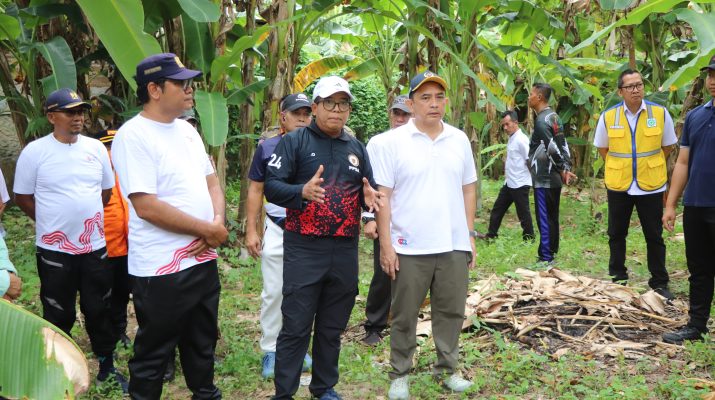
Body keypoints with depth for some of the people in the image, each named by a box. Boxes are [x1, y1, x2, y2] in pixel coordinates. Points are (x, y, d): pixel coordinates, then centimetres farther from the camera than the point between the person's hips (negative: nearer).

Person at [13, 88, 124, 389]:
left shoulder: (96, 147, 2)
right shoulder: (35, 152, -8)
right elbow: (22, 197, -1)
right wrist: (52, 221, 2)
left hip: (95, 246, 3)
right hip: (54, 251, -3)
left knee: (100, 309, 13)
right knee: (59, 315, 8)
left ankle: (106, 366, 28)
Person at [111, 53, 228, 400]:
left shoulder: (187, 130, 9)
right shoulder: (133, 136, -17)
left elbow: (211, 181, 15)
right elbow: (147, 207, -23)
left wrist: (217, 223, -6)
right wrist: (209, 230, -16)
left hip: (203, 259, 8)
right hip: (161, 270, -8)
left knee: (203, 341, 22)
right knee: (154, 353, 8)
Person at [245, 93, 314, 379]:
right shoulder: (267, 147, 0)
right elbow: (255, 189, 4)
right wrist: (251, 230, -2)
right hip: (277, 230, -1)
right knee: (273, 292, 4)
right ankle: (270, 351, 15)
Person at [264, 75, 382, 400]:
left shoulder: (357, 148, 13)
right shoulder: (294, 141, -2)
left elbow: (370, 190, 16)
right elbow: (271, 186, -9)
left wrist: (369, 197, -8)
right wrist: (303, 192, -27)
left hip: (346, 251, 5)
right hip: (304, 250, -4)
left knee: (333, 327, 14)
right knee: (296, 327, -1)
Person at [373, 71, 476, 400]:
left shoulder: (460, 140, 7)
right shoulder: (393, 142, -6)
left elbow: (468, 189, 13)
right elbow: (382, 195, -7)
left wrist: (470, 234, 9)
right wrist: (385, 244, -11)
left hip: (454, 246, 4)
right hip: (409, 248, -3)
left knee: (451, 311, 13)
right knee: (404, 315, 8)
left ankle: (447, 369, 29)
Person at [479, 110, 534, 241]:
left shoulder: (521, 140, -17)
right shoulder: (511, 138, 12)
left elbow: (530, 161, -18)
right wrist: (507, 169, 10)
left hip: (520, 184, -10)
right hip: (509, 183, 10)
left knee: (523, 213, 1)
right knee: (497, 208, 15)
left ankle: (529, 239, 13)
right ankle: (491, 235, 25)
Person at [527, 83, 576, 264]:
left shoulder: (541, 120, -16)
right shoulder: (554, 117, 13)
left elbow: (552, 148, -21)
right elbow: (563, 146, 12)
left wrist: (562, 170, -11)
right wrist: (566, 169, 7)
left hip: (543, 179, -9)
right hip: (554, 179, 9)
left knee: (544, 219, -4)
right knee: (552, 218, 14)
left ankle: (545, 258, 1)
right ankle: (551, 253, 21)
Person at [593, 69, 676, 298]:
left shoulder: (660, 113, -4)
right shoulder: (608, 117, -3)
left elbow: (667, 147, 9)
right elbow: (602, 148, 11)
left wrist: (649, 166, 9)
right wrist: (619, 168, 8)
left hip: (651, 185, -1)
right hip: (618, 186, 1)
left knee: (654, 236, 5)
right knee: (616, 235, 10)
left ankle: (659, 283, 16)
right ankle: (618, 280, 24)